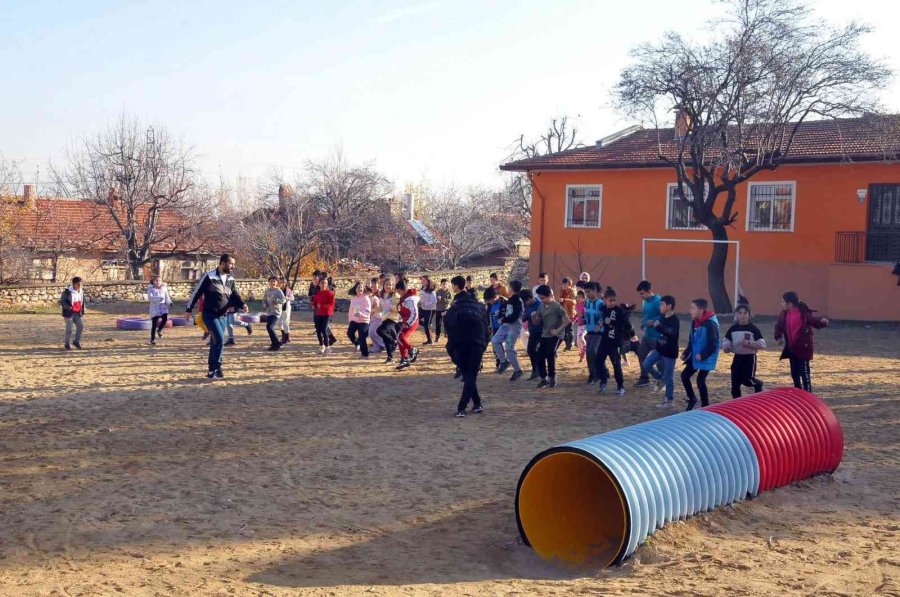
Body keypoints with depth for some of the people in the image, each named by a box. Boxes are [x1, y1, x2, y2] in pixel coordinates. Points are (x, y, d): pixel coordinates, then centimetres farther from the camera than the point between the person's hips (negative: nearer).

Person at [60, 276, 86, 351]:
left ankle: (76, 341, 19)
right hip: (69, 313, -6)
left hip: (78, 313, 6)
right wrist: (68, 307, -26)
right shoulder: (67, 292, -13)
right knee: (69, 328, -4)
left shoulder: (81, 291, 7)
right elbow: (61, 302, -11)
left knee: (81, 326, -1)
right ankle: (67, 344, 11)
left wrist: (82, 310, 12)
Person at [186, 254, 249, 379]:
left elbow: (235, 296, 7)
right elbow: (196, 292, -7)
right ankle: (216, 369, -5)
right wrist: (188, 309, -2)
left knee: (215, 342, 11)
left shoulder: (230, 279, 7)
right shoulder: (209, 276, -13)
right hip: (209, 314, -7)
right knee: (219, 340, -17)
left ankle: (212, 371, 18)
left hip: (222, 316, 7)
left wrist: (242, 305, -14)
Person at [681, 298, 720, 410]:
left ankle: (705, 407, 7)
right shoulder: (694, 322, 4)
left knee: (700, 381, -8)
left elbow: (713, 345, -21)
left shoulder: (710, 324, -22)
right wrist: (685, 353, 4)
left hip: (706, 359, -8)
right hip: (695, 356, 8)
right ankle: (692, 398, 28)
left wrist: (702, 355, -27)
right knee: (684, 375, 9)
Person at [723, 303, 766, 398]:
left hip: (750, 358, -4)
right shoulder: (733, 328, 3)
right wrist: (726, 347, -11)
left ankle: (758, 384, 26)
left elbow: (762, 344, -11)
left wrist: (749, 343, -23)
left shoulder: (753, 329, -9)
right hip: (737, 358, 4)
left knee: (747, 380, -9)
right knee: (735, 383, 4)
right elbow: (726, 341, 9)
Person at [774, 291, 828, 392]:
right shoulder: (784, 314, 3)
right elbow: (779, 326, 14)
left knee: (804, 372, -3)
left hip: (803, 347, -7)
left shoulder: (804, 312, -15)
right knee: (794, 372, 14)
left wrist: (822, 321, -36)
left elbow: (814, 321, -15)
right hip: (791, 348, 7)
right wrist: (778, 337, 0)